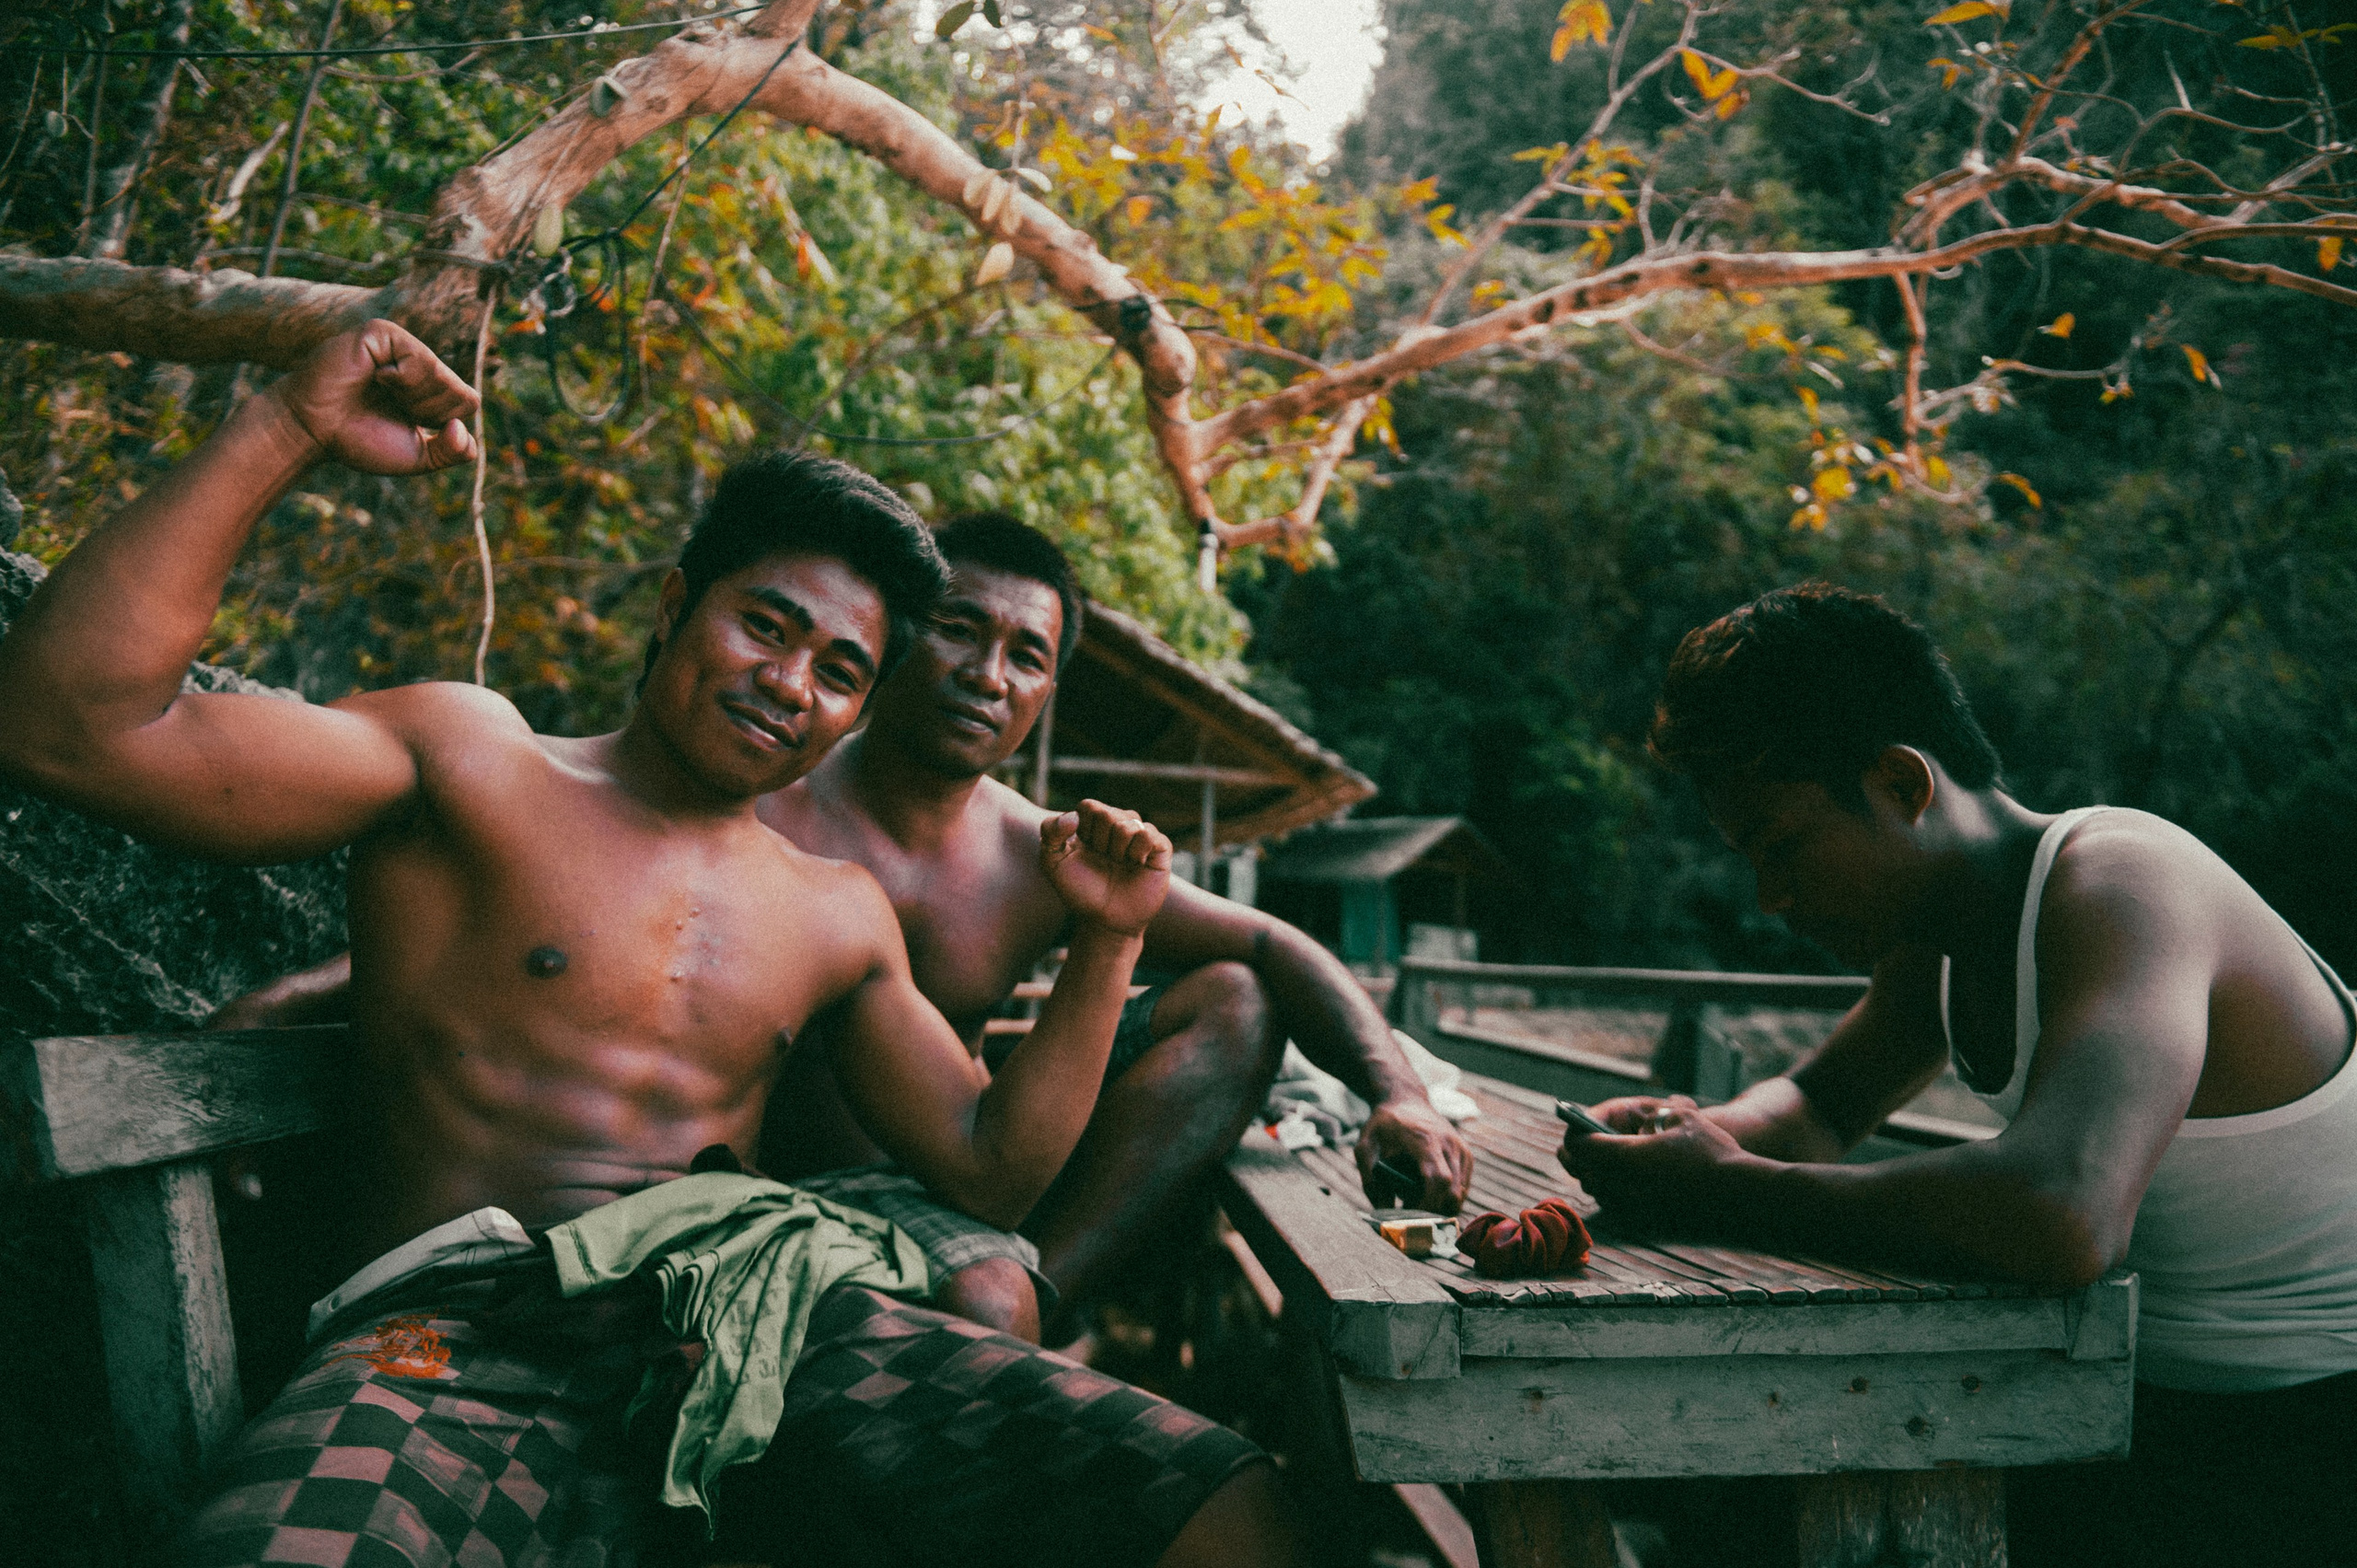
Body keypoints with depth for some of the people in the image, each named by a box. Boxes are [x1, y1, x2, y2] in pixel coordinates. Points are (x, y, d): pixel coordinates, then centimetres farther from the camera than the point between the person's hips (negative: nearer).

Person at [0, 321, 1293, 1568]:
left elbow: (989, 1169, 21)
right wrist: (284, 429, -8)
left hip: (766, 1320, 4)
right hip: (466, 1331, -3)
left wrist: (1104, 946, 13)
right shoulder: (473, 767, 7)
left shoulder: (840, 914, 20)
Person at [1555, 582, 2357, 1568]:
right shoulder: (1929, 943, 2)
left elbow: (2061, 1215, -42)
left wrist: (1721, 1192, -32)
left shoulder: (2115, 886, -25)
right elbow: (1820, 1104, 18)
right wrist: (1705, 1136, -6)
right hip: (2156, 1395, 8)